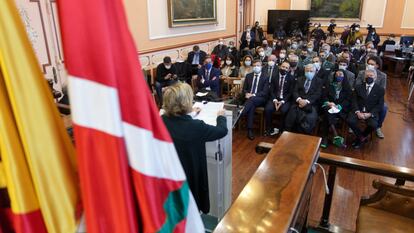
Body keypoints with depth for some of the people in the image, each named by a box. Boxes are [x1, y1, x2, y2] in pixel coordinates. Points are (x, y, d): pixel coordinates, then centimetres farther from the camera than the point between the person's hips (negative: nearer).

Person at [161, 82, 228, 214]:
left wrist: (189, 114, 22)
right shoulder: (196, 126, -30)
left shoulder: (162, 120, -14)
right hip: (190, 177, -5)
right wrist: (221, 116, 7)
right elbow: (222, 130, -12)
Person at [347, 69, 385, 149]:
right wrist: (357, 112, -14)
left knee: (373, 125, -30)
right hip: (358, 110, 1)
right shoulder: (358, 87, 11)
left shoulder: (380, 89, 6)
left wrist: (370, 114, -15)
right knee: (350, 121, -28)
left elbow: (380, 105, 0)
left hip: (371, 112, -1)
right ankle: (362, 137, -1)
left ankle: (360, 138, 2)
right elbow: (354, 101, 4)